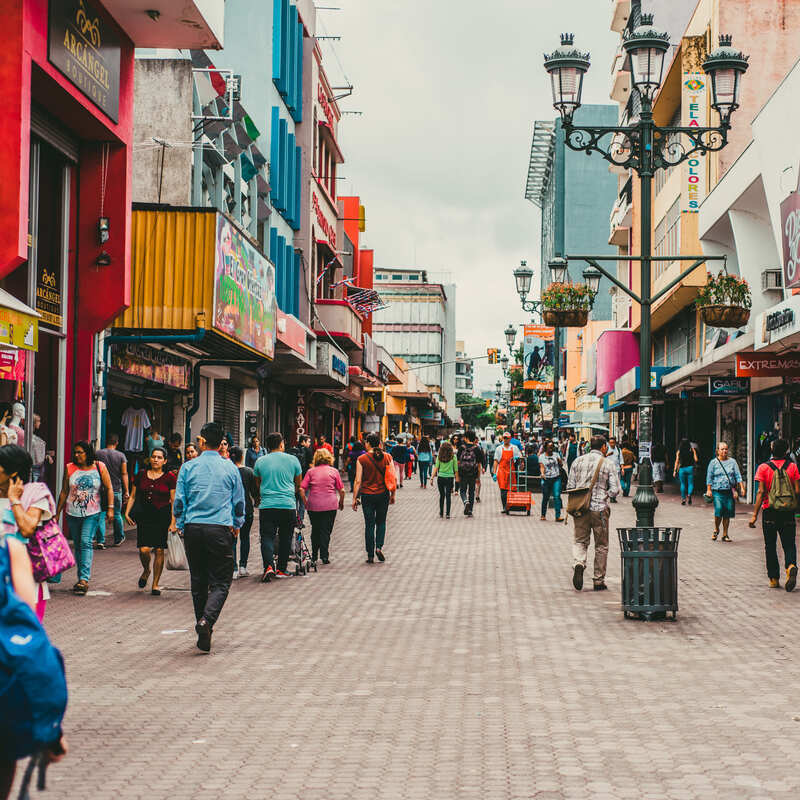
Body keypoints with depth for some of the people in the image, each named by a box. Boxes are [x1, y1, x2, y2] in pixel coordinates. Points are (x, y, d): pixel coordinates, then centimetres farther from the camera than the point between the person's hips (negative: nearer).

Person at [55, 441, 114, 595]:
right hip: (73, 513, 3)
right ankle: (82, 579, 18)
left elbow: (109, 488, 3)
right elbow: (64, 492, 10)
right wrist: (57, 513, 10)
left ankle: (84, 578, -22)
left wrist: (110, 508, -6)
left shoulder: (100, 467, -1)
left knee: (86, 542, -17)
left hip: (93, 513, -3)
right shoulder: (70, 468, 5)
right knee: (77, 545, 8)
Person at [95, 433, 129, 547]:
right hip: (116, 489, 1)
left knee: (101, 515, 2)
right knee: (117, 515, 13)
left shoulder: (97, 454, -1)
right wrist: (126, 491, -1)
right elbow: (124, 474, -3)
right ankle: (118, 539, 24)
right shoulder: (121, 455, -2)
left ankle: (101, 540, -5)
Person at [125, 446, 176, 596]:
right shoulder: (141, 475, 7)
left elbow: (174, 501, -2)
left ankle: (155, 584, 14)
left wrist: (173, 522, -8)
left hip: (163, 516, -1)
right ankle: (146, 571, 23)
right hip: (144, 515, 1)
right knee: (144, 549, -10)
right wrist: (127, 512, 3)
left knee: (159, 550, -1)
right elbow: (133, 496, 14)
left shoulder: (170, 477, 0)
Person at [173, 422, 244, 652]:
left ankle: (202, 629, 15)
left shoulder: (188, 467, 2)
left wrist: (180, 525, 18)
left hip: (193, 529, 2)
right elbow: (239, 501, 11)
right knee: (220, 582, 1)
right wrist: (237, 525, 27)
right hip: (220, 529, -2)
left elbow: (179, 500, 3)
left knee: (198, 581, 12)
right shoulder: (230, 468, 3)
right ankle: (207, 619, -24)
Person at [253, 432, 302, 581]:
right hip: (288, 505, 0)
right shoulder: (293, 460, 2)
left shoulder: (260, 461, 4)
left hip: (267, 506, 0)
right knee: (285, 538, 12)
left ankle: (268, 566, -18)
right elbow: (298, 484, 15)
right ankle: (281, 569, 16)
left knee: (267, 537, 1)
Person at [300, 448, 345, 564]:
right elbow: (341, 490, 1)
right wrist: (341, 503, 15)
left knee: (315, 530, 16)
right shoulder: (334, 471, 3)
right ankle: (324, 556, 0)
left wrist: (305, 503, 7)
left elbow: (302, 489, -3)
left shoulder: (311, 471, 4)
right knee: (326, 531, 4)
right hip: (330, 505, -1)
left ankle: (314, 556, 22)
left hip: (313, 505, 1)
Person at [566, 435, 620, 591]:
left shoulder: (578, 461, 6)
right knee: (601, 546, 10)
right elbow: (615, 490, -6)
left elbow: (570, 486, 6)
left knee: (580, 541, 12)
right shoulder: (608, 464, -2)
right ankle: (598, 581, 14)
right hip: (600, 508, -2)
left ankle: (578, 563, -18)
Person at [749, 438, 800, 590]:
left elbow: (761, 492, -10)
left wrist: (754, 515, -9)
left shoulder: (763, 467, -4)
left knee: (770, 546, 10)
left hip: (770, 511, -1)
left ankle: (774, 578, 12)